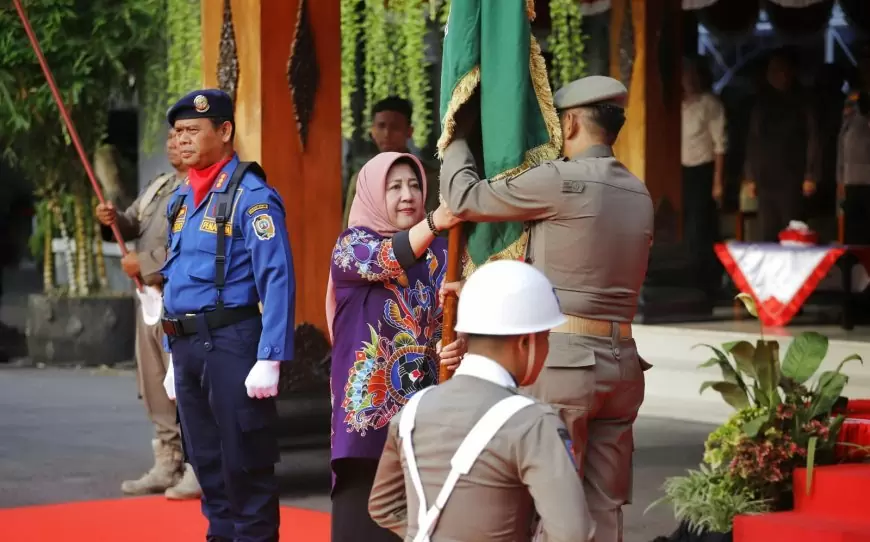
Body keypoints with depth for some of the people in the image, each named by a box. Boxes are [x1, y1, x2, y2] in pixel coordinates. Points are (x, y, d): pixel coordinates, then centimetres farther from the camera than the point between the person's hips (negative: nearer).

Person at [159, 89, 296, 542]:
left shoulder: (250, 195, -10)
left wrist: (269, 359, -21)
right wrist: (175, 357, 17)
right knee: (206, 462, 13)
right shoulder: (181, 199, 13)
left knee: (244, 462, -2)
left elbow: (277, 280, -16)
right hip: (186, 347, 8)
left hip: (230, 342, -8)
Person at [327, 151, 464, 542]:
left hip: (426, 398, 4)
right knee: (367, 510, -6)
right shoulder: (352, 244, -1)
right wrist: (434, 222, -40)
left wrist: (457, 347, -20)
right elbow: (386, 260, -23)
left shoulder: (439, 250, 10)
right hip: (371, 402, -3)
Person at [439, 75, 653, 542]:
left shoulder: (561, 181, -11)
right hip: (620, 359, 7)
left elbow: (464, 199, -5)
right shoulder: (639, 195, 12)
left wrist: (457, 136, 14)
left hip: (562, 359, -7)